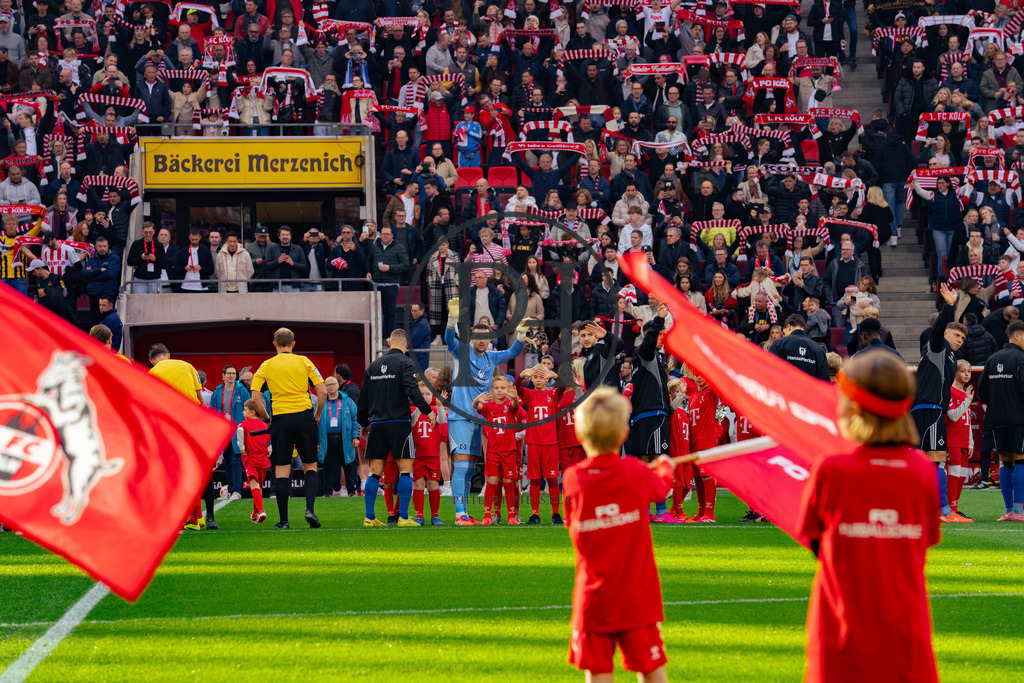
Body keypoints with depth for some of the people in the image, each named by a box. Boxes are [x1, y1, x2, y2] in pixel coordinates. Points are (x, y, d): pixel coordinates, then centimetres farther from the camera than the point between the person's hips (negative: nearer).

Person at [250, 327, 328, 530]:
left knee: (281, 470, 3)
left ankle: (283, 520, 2)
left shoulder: (266, 366, 5)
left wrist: (266, 418, 10)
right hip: (304, 418, 0)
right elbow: (322, 392, 0)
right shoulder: (304, 362, 5)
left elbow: (256, 398, -2)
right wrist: (317, 415, 13)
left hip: (280, 420, 0)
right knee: (310, 466, 10)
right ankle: (310, 509, -8)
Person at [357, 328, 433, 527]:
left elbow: (363, 397, 18)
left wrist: (364, 423, 27)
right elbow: (412, 390, -18)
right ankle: (403, 517, -8)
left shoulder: (374, 365, 14)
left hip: (377, 423, 5)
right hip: (399, 421, -5)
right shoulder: (405, 363, -4)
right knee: (405, 468, -2)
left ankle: (369, 517, 5)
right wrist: (427, 410, -10)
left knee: (375, 471, 7)